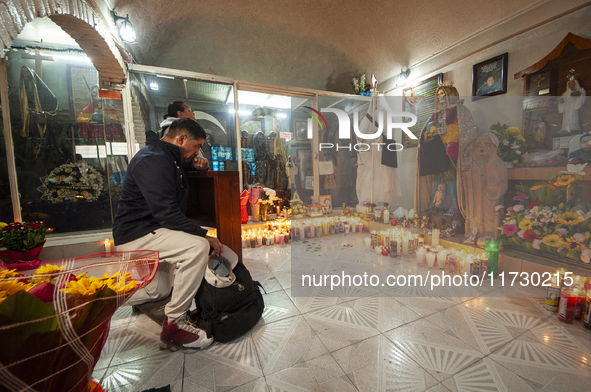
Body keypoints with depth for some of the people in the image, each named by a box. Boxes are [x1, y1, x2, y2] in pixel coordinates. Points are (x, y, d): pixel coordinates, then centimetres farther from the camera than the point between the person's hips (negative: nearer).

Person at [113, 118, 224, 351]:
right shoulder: (153, 159, -20)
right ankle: (174, 324, -18)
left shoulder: (168, 159, 14)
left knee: (159, 292, 22)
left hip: (148, 231, 11)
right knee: (197, 247, -33)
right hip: (135, 235, -11)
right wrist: (203, 235, -26)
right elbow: (166, 212, -29)